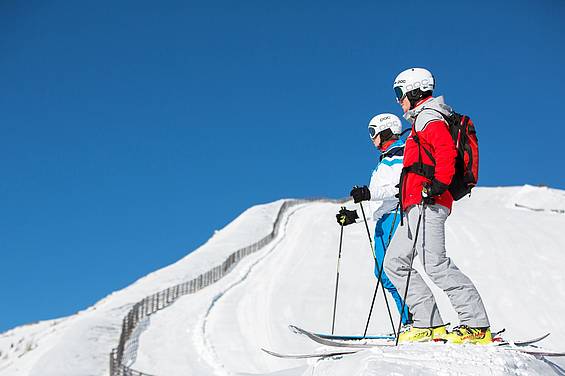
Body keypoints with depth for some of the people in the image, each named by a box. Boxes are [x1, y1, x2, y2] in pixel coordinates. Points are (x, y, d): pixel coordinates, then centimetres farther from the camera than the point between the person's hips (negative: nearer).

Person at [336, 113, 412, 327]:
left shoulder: (399, 156, -3)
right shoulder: (386, 160, 27)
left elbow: (401, 188, -20)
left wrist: (369, 194, -29)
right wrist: (354, 215, 23)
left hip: (396, 217, -10)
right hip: (383, 221, 10)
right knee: (382, 271, 4)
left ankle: (413, 319, -18)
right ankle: (410, 321, 5)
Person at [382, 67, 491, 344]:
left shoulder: (430, 119, -3)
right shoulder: (422, 123, 28)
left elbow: (447, 153, -20)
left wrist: (437, 185, -30)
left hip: (427, 204, -11)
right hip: (416, 208, 11)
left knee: (434, 263, -19)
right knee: (394, 263, 6)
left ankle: (477, 325, -16)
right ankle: (428, 324, 2)